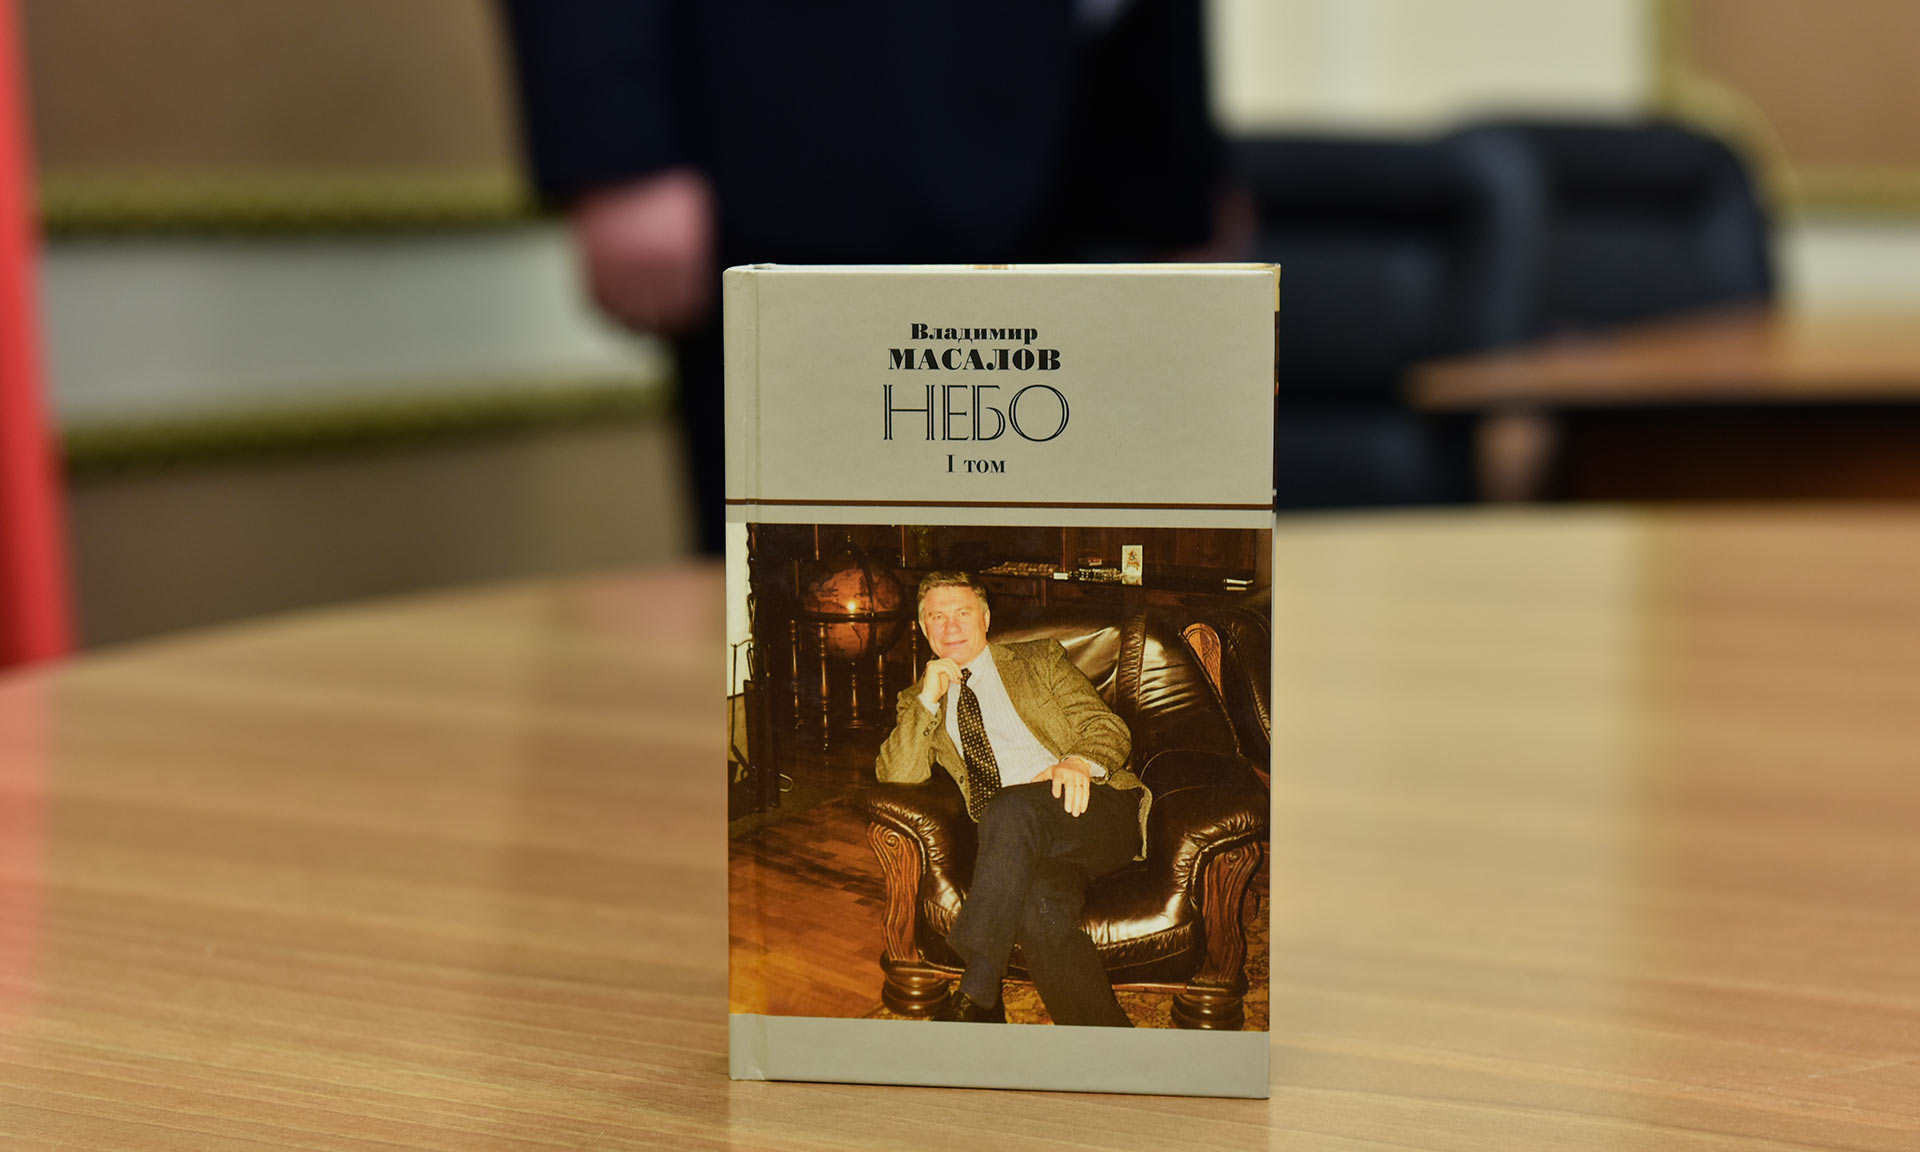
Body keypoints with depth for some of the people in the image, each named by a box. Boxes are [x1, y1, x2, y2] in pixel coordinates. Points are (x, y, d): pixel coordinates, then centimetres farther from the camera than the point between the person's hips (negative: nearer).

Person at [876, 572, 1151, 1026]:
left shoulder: (1041, 660, 19)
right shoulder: (919, 702, 24)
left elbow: (1109, 728, 8)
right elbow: (895, 778, 9)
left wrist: (1079, 763, -15)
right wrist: (928, 699, -1)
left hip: (1100, 810, -1)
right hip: (1014, 841, 1)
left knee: (1012, 807, -36)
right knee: (1038, 904, -36)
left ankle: (977, 995, -33)